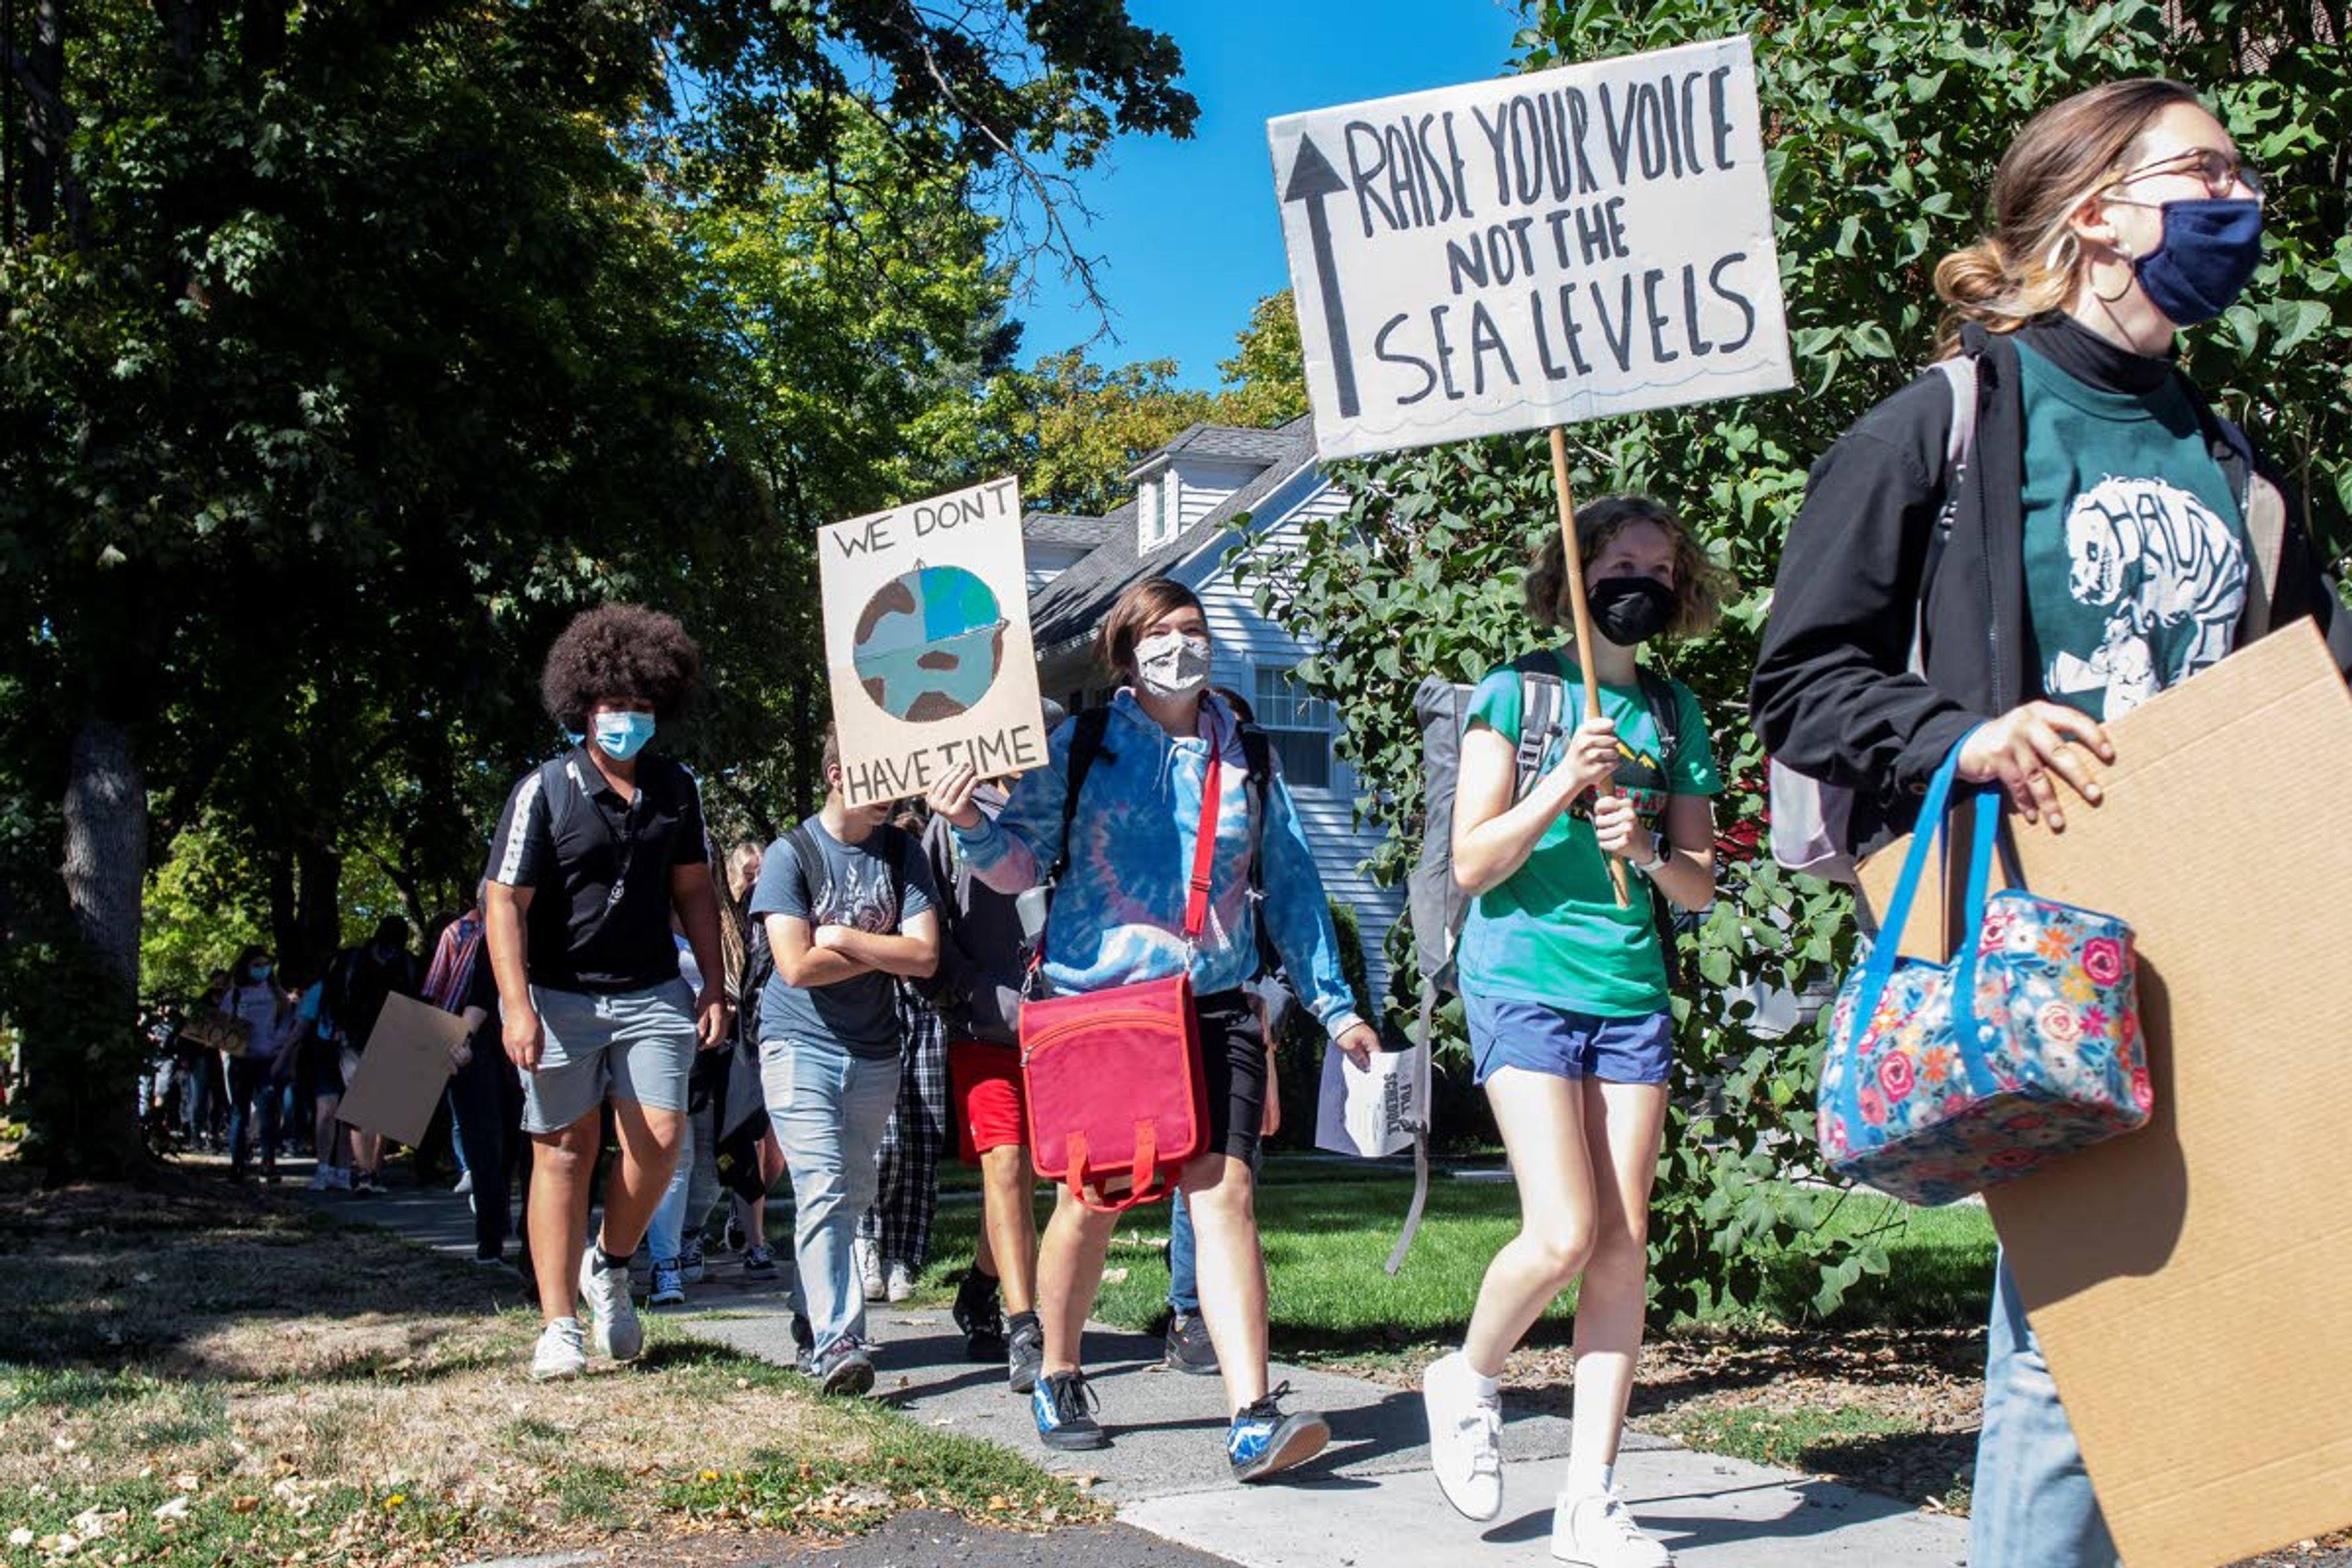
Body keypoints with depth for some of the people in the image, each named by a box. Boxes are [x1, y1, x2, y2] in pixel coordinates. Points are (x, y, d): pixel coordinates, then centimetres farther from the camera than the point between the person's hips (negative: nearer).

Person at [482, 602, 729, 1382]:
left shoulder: (676, 789, 6)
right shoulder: (545, 790, -8)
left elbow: (693, 890, 15)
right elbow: (504, 901, -11)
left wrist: (714, 986, 8)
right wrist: (516, 1006, -20)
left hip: (650, 993, 3)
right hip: (559, 996, -3)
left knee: (660, 1139, -8)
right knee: (565, 1151, 1)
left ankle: (610, 1267, 19)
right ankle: (559, 1325, 9)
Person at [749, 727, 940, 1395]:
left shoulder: (902, 854, 3)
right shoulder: (791, 854, -6)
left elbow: (924, 957, -7)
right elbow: (798, 965, -16)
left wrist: (844, 940, -14)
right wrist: (884, 951, -9)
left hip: (874, 1052, 4)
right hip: (801, 1045, -4)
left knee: (852, 1199, 11)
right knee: (823, 1191, -14)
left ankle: (813, 1311, 28)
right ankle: (836, 1340, -19)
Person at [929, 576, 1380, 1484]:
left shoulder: (1246, 758, 13)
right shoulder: (1082, 745, 5)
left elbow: (1291, 888, 18)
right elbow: (1020, 865, 4)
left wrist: (1333, 1005, 16)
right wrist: (971, 828, -18)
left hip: (1216, 1002, 2)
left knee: (1224, 1191, -11)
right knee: (1089, 1200, 5)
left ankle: (1254, 1421, -15)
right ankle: (1058, 1381, 29)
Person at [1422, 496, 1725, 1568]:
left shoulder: (1674, 713, 12)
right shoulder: (1516, 692, 0)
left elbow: (1699, 885, 11)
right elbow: (1471, 865, -5)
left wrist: (1646, 848, -10)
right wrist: (1561, 785, -18)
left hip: (1632, 989, 4)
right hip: (1524, 981, -4)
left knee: (1624, 1247, -1)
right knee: (1564, 1234, -14)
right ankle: (1466, 1379, 15)